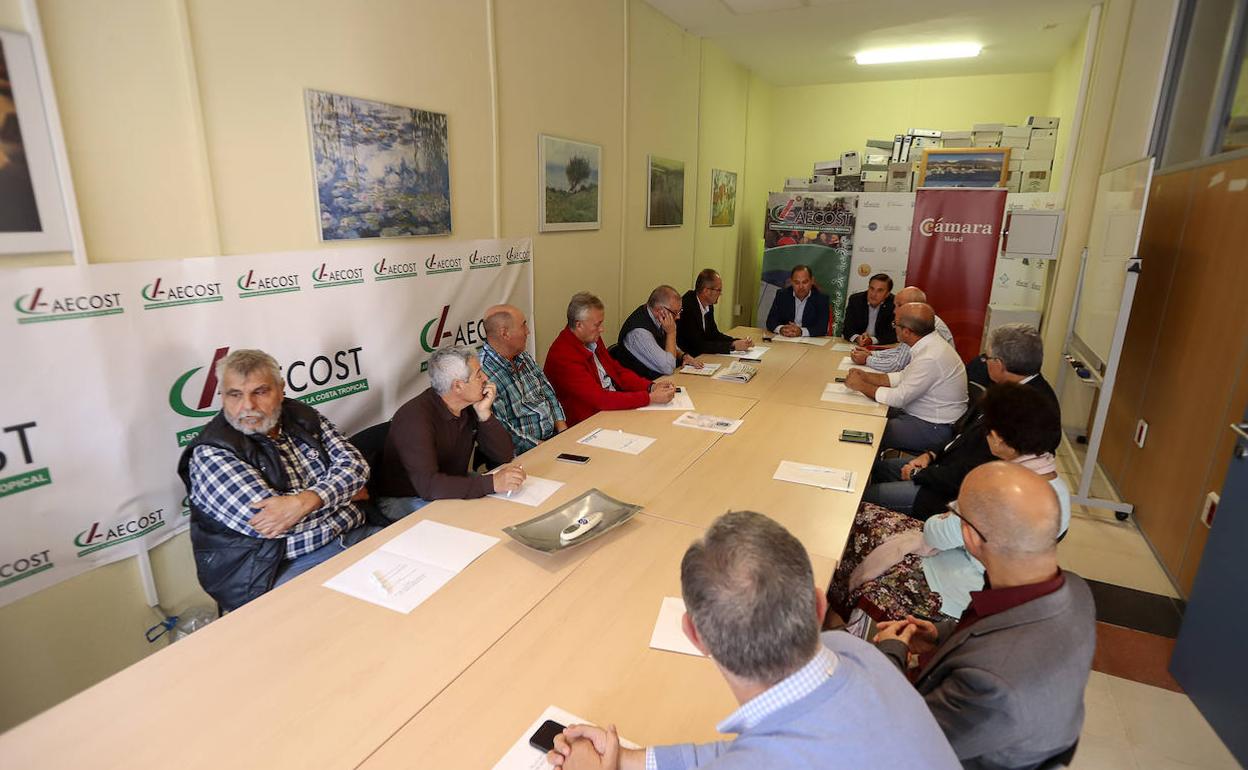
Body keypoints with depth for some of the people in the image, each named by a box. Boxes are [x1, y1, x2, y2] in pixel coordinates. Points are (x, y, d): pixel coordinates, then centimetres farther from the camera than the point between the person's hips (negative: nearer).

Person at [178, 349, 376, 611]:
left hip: (354, 536, 6)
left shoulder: (303, 417, 7)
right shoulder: (211, 454, -9)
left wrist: (306, 501, -23)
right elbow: (268, 522, -19)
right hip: (283, 571, -6)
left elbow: (355, 464, -3)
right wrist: (346, 493, -10)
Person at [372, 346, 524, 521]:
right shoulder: (415, 417, -27)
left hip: (452, 492, 7)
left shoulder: (471, 405, -4)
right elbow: (428, 485, -36)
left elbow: (505, 455, -5)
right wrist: (492, 483, -41)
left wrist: (484, 414, -18)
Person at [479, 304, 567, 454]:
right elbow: (501, 431, -22)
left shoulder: (523, 357, 11)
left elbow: (547, 390, 17)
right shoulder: (484, 373, -18)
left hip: (555, 435, 8)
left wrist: (562, 426, 2)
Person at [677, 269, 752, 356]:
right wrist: (732, 346, -18)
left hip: (699, 355, 7)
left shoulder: (708, 305, 3)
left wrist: (739, 341, -1)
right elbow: (698, 345, -23)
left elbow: (714, 334, 13)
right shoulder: (687, 307, -21)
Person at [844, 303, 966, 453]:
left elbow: (899, 398, -23)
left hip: (934, 429, -9)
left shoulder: (930, 359, -29)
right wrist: (867, 376, 1)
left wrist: (861, 386, -13)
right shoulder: (929, 345, 1)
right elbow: (904, 376, 11)